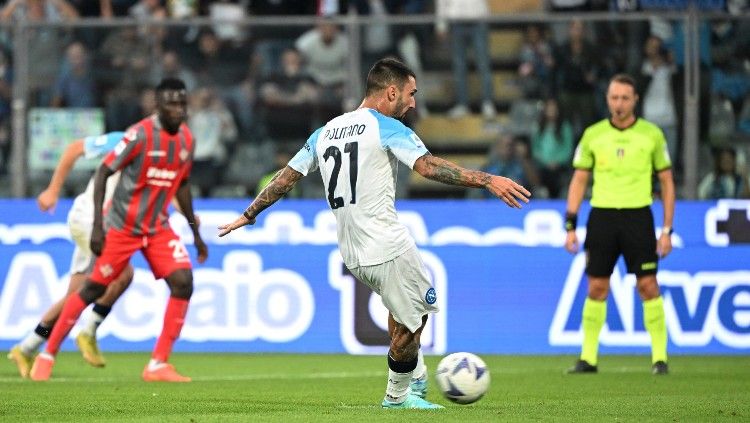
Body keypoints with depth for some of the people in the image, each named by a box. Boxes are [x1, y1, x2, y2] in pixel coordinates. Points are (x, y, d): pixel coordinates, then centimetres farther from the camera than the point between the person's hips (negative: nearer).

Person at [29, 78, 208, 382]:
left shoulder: (186, 140, 1)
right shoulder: (140, 134, -19)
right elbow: (103, 173, -16)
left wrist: (196, 234, 18)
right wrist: (97, 225, -21)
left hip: (158, 228, 5)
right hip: (122, 227, -5)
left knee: (183, 282, -13)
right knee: (94, 287, -1)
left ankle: (158, 365, -8)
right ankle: (48, 355, 16)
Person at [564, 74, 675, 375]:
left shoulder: (652, 134, 2)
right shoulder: (593, 134, 6)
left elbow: (666, 182, 6)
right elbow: (579, 181, 10)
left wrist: (667, 230, 0)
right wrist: (570, 226, 3)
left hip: (638, 216, -2)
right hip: (601, 215, 2)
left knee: (648, 286, -7)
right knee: (596, 288, 2)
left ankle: (660, 357, 0)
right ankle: (588, 358, 9)